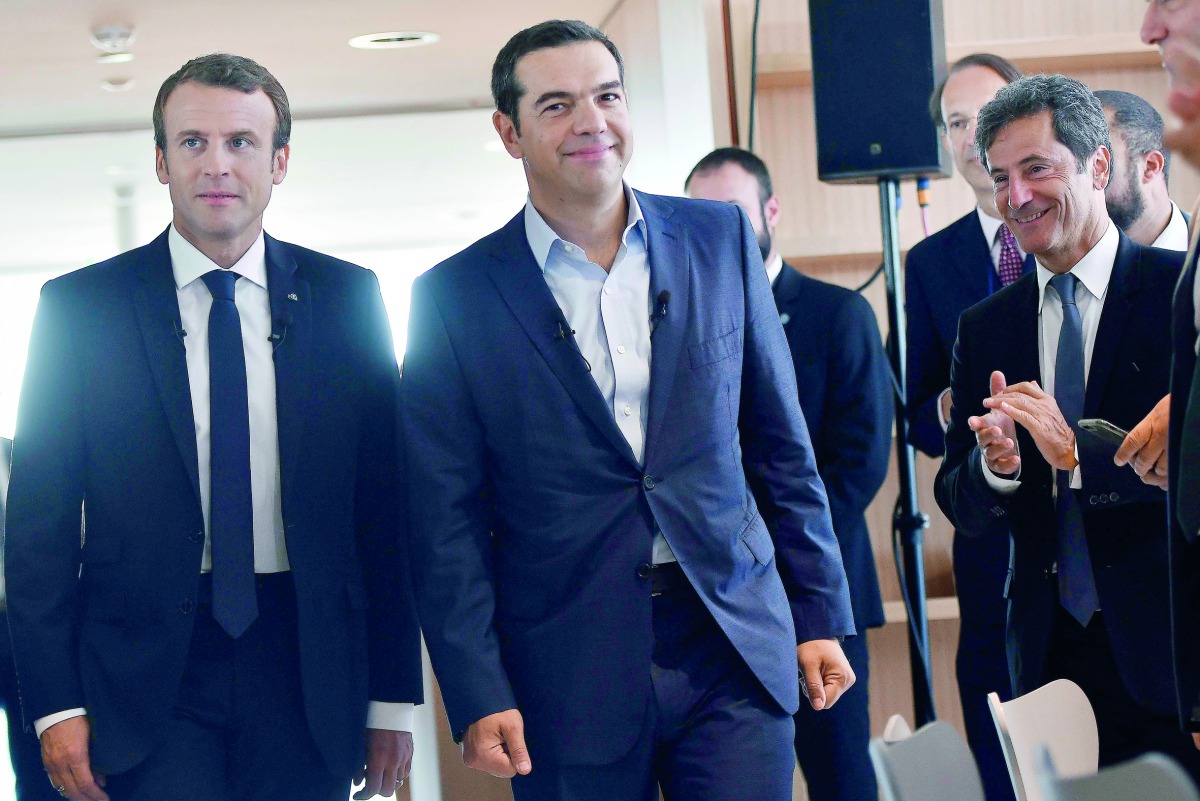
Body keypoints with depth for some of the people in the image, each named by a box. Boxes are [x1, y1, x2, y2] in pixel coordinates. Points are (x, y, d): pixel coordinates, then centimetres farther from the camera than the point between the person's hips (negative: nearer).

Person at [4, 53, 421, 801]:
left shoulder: (346, 298, 5)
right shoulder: (78, 308, 1)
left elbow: (385, 506, 5)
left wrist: (393, 696, 3)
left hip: (305, 667, 2)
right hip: (148, 678, -1)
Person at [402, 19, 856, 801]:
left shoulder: (720, 240, 6)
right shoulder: (455, 298, -1)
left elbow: (781, 444, 10)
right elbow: (447, 522, -1)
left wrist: (820, 613, 8)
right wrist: (478, 697, -6)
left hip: (735, 648, 2)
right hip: (569, 676, -1)